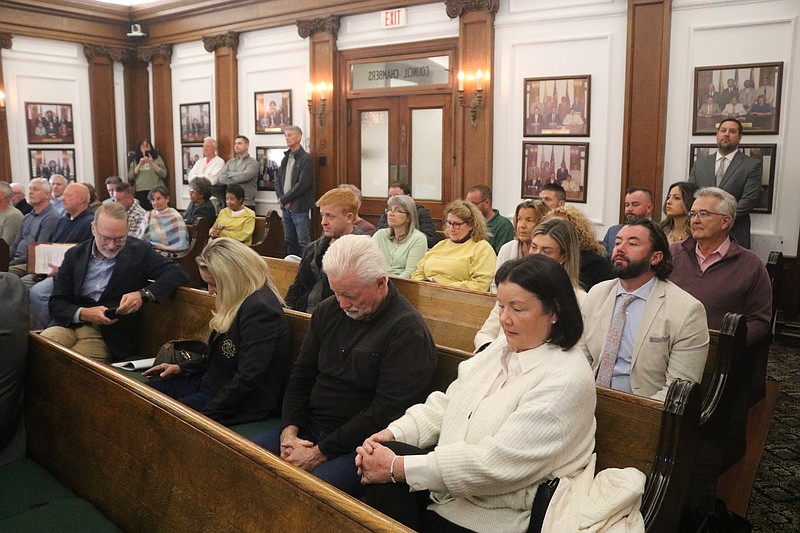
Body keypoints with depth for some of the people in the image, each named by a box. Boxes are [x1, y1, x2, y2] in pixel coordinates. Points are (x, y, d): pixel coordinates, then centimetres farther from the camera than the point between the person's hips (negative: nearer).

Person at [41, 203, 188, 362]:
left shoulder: (139, 251, 1)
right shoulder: (75, 254, 8)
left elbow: (178, 273, -9)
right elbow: (56, 303, 5)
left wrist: (143, 294, -23)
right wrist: (83, 313, -17)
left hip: (109, 336, -3)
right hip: (71, 324, 3)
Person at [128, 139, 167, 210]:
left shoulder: (157, 158, 8)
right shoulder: (135, 160, 13)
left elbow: (164, 174, -1)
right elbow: (130, 176, 4)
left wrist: (152, 163, -10)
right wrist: (140, 164, -4)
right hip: (140, 191, 2)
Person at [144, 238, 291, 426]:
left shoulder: (260, 309, -25)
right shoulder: (240, 302, 9)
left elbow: (249, 377, -28)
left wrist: (208, 413, -21)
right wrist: (182, 367, 12)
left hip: (247, 403, -11)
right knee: (149, 387, 12)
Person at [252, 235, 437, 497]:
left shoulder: (408, 330, -15)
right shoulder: (328, 310, 8)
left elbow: (387, 413, -19)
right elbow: (301, 376, 13)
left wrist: (320, 453, -17)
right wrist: (289, 431, -4)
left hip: (360, 445, -7)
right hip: (309, 428, 7)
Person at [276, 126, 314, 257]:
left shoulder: (306, 159, -8)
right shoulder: (285, 158, 16)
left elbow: (302, 184, -16)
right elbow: (278, 181, 14)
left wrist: (284, 199, -11)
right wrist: (281, 198, -4)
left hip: (300, 208, -7)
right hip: (286, 208, 8)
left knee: (303, 243, -6)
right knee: (290, 241, 14)